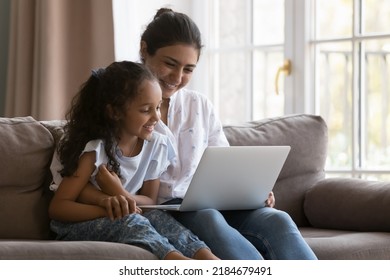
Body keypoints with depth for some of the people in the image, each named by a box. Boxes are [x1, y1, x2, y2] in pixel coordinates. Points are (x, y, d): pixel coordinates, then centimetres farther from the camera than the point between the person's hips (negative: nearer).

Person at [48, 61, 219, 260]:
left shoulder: (156, 145, -2)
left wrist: (121, 195, -22)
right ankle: (178, 259, -58)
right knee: (129, 221, -35)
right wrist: (107, 210, -34)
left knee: (158, 218, -28)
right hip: (78, 222, -4)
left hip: (126, 220, 4)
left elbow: (150, 200, 1)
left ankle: (208, 259, -51)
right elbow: (57, 207, -19)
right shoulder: (95, 149, -17)